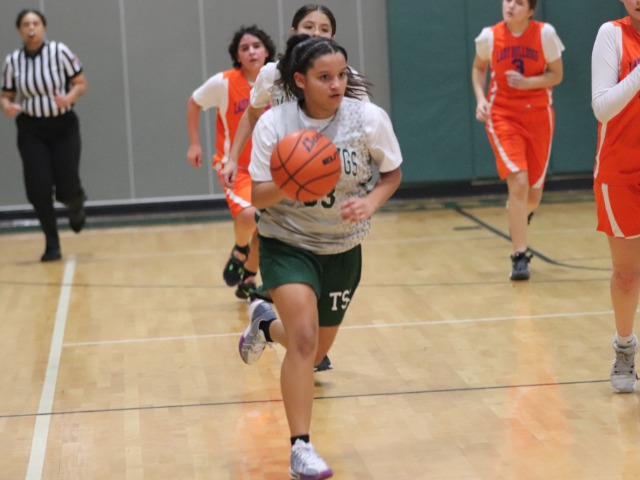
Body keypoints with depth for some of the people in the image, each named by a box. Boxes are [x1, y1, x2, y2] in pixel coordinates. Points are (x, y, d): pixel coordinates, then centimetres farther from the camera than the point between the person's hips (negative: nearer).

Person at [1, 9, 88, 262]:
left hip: (63, 126, -2)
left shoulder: (59, 51, -9)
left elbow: (81, 84, -3)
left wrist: (69, 98, -24)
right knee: (39, 189, -7)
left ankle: (76, 206, 36)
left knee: (66, 188, -4)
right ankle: (52, 245, 8)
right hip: (31, 130, 2)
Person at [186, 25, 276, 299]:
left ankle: (247, 282, 37)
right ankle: (239, 251, 5)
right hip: (234, 165, -4)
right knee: (248, 215, -29)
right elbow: (194, 103, 2)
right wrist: (194, 144, -1)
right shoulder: (223, 83, -16)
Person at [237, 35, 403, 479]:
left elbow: (392, 173, 0)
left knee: (317, 351, 16)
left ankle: (267, 323, 49)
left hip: (343, 248, 3)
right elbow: (258, 196, -13)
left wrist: (370, 202, -21)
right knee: (303, 340, -22)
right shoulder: (274, 123, -17)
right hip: (287, 243, -3)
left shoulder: (369, 118, -15)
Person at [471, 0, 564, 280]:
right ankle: (520, 257, -10)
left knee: (534, 191, 9)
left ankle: (519, 218, 48)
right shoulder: (489, 36, -6)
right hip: (502, 116, -1)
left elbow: (556, 75, -3)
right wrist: (481, 98, -4)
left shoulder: (545, 34, -9)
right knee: (518, 182, -18)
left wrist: (527, 82, -20)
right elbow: (478, 68, 12)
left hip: (538, 115, 1)